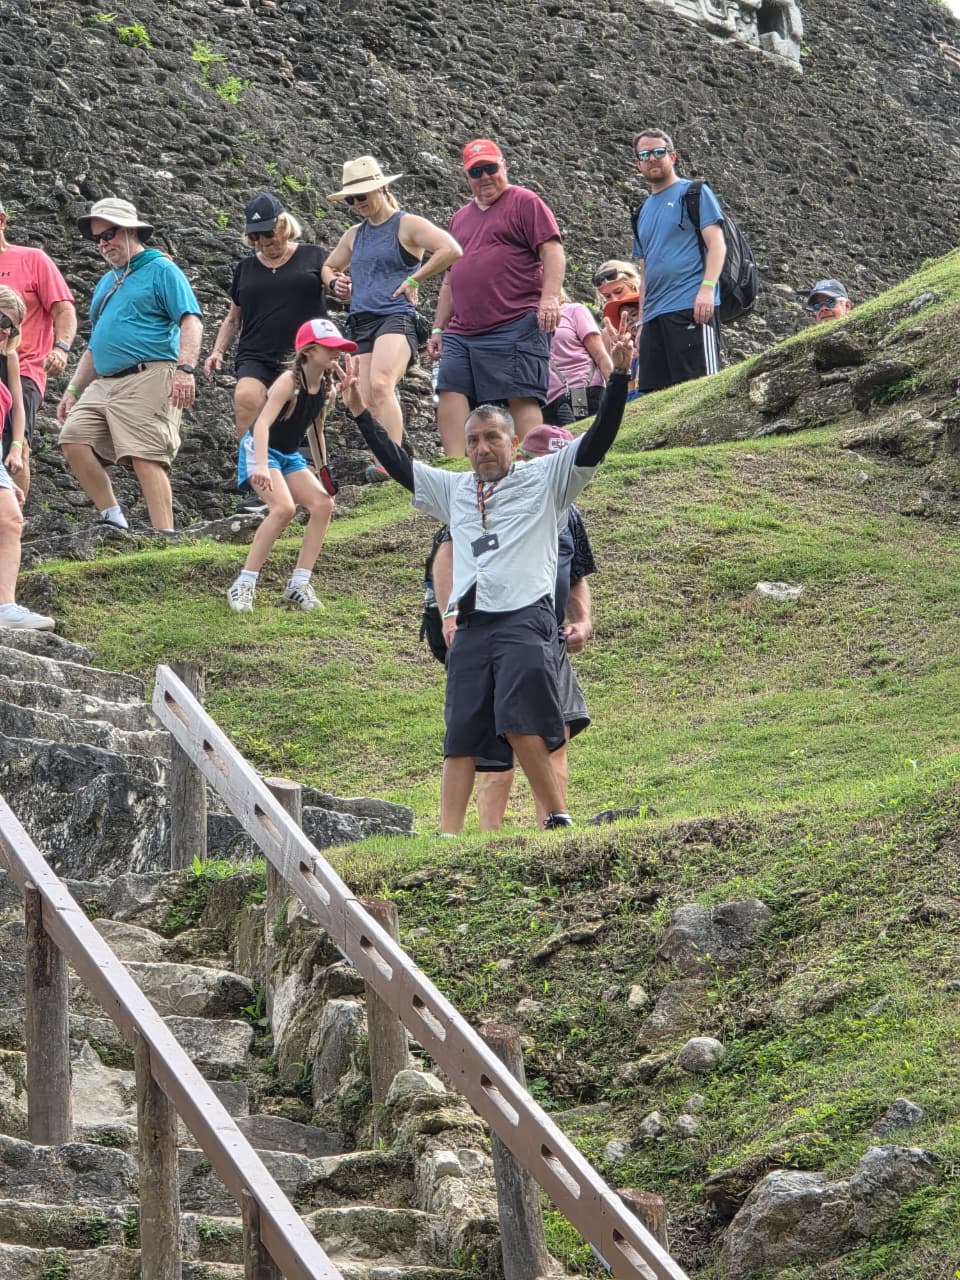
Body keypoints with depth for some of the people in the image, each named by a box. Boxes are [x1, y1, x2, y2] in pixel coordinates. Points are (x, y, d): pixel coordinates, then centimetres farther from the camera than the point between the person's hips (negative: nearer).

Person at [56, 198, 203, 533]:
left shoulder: (161, 270, 3)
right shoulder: (106, 283, 26)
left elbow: (191, 320, -9)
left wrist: (185, 368, -22)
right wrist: (73, 389, 22)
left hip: (148, 379, -8)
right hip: (104, 383, 8)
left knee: (146, 458, -17)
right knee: (73, 438, -9)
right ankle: (112, 518, -5)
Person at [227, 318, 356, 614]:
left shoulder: (327, 388, -1)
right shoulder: (290, 382, -25)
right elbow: (262, 423, -37)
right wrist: (261, 466, -51)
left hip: (290, 456, 8)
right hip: (260, 450, -8)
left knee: (324, 504, -9)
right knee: (284, 507, -28)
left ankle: (299, 584, -2)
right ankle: (244, 586, -20)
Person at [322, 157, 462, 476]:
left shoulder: (408, 225, 1)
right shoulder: (354, 235, 22)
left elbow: (451, 250, -13)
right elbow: (328, 267, 36)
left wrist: (414, 280, -11)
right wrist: (334, 283, 12)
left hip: (396, 316, -7)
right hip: (360, 323, 7)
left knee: (381, 384, -29)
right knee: (368, 402, -5)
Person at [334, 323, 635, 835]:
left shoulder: (544, 479, 9)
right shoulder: (453, 489, 23)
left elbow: (597, 442, 0)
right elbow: (396, 463, 27)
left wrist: (618, 376, -11)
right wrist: (360, 411, 21)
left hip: (525, 620, -5)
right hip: (471, 627, 5)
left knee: (520, 726, -19)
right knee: (460, 738, 0)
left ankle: (558, 822, -8)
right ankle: (447, 840, -4)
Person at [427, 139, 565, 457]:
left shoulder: (525, 202, 4)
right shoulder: (460, 218, 25)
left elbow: (553, 251, -6)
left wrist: (550, 297, -21)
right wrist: (438, 328, 24)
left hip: (516, 326, -7)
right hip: (462, 332, 7)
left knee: (521, 397, -11)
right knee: (450, 393, -5)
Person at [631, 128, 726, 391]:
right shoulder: (644, 211, 25)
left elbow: (716, 243, -5)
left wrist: (707, 289, -19)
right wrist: (641, 321, 19)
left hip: (691, 308, -7)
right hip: (653, 315, 7)